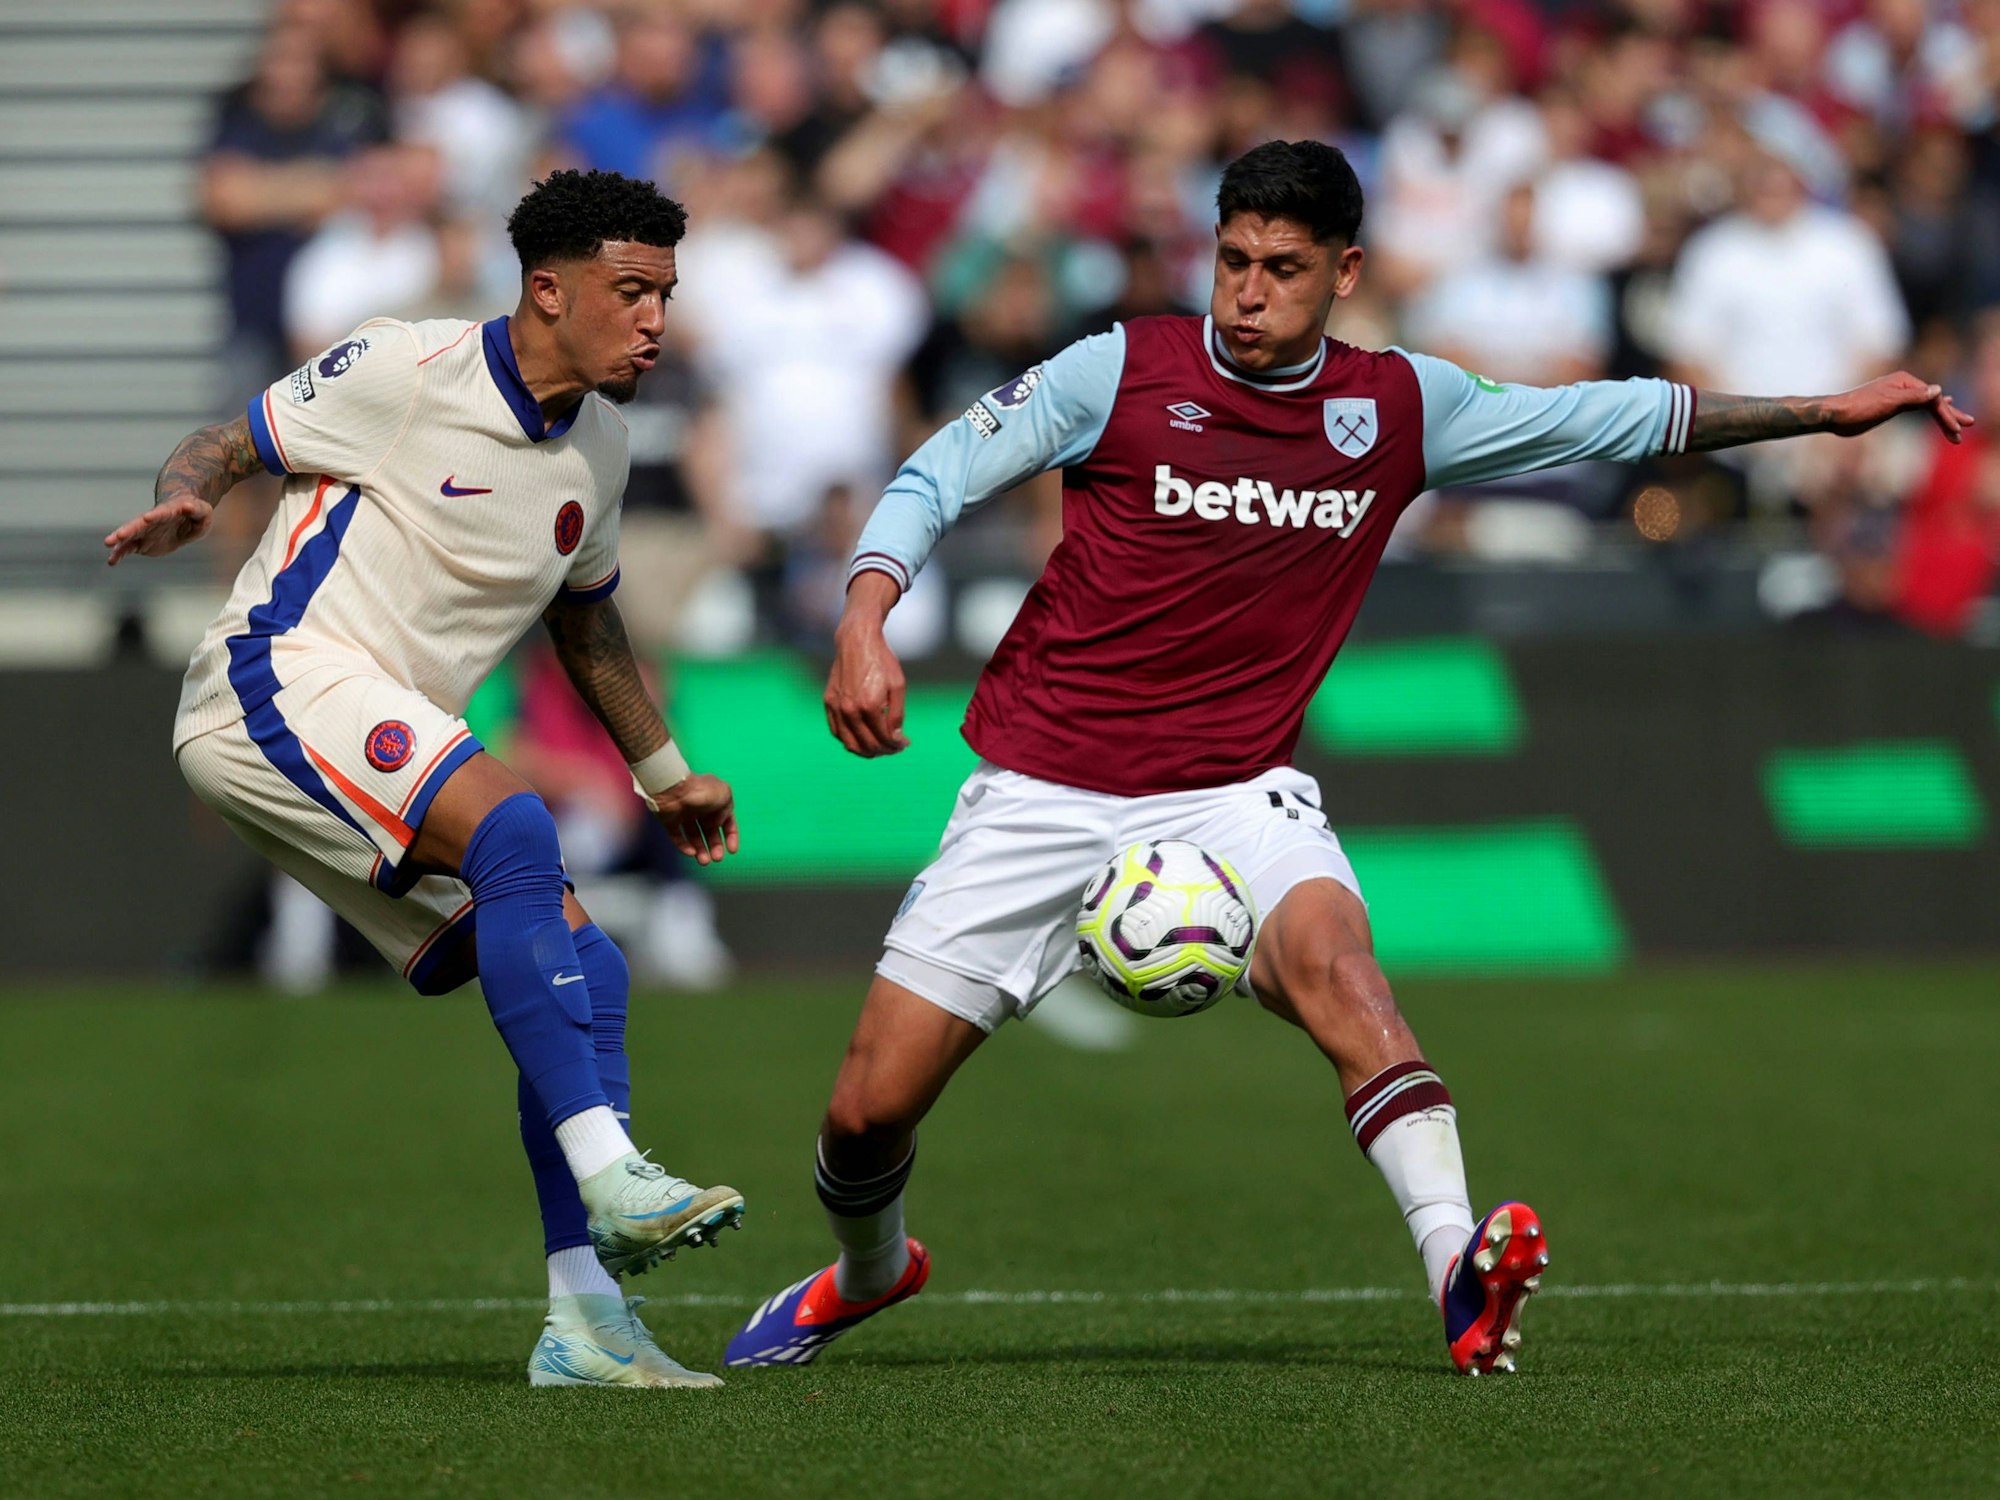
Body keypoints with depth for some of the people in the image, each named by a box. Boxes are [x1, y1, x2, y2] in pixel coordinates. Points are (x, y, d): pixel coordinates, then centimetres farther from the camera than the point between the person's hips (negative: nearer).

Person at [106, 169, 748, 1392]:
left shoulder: (599, 443, 13)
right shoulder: (408, 371, -10)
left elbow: (584, 618, 29)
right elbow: (222, 448, -4)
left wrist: (664, 774, 34)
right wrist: (184, 501, -27)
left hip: (397, 749, 8)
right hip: (281, 683, -8)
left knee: (584, 968, -4)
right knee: (514, 826, -31)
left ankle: (584, 1319, -4)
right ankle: (607, 1178, -36)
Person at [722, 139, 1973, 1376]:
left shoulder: (1399, 408, 2)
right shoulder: (1122, 373, -5)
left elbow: (1606, 421, 11)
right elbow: (934, 481, 0)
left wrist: (1825, 413, 8)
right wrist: (866, 622, -17)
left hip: (1234, 790, 0)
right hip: (1044, 792, 0)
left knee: (1328, 950, -34)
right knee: (871, 1109, -2)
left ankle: (1462, 1274, -45)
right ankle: (868, 1271, 33)